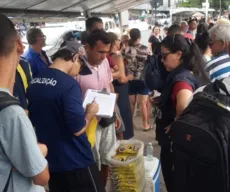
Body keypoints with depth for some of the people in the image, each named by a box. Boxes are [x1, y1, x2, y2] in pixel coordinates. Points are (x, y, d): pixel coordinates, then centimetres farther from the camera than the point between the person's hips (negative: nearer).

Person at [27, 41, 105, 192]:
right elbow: (78, 128, -24)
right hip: (76, 161, -7)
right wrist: (90, 112, -5)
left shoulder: (34, 82, 3)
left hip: (50, 160, 7)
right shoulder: (69, 84, -21)